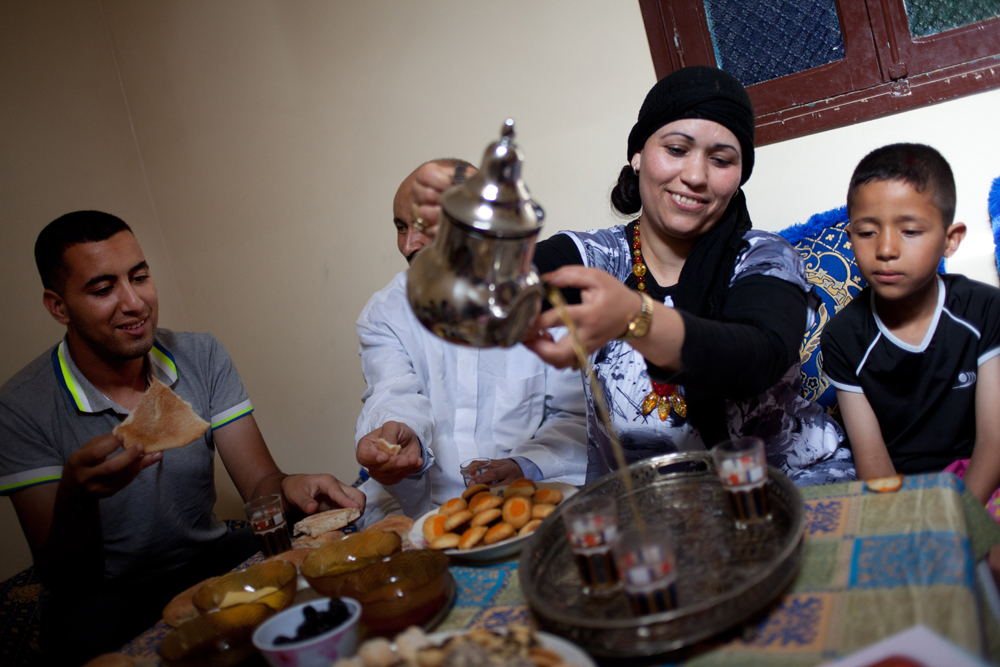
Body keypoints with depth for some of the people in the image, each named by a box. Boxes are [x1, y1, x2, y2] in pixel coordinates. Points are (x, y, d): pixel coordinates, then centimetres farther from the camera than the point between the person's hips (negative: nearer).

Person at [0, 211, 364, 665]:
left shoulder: (202, 358, -3)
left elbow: (260, 484, -7)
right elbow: (60, 579, -13)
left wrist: (289, 488, -32)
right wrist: (77, 499, -35)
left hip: (210, 563, 4)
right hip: (104, 597, -3)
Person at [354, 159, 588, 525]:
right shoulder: (385, 311, 11)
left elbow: (577, 416, 3)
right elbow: (395, 397, -6)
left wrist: (529, 467, -16)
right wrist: (400, 435, -30)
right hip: (417, 506, 3)